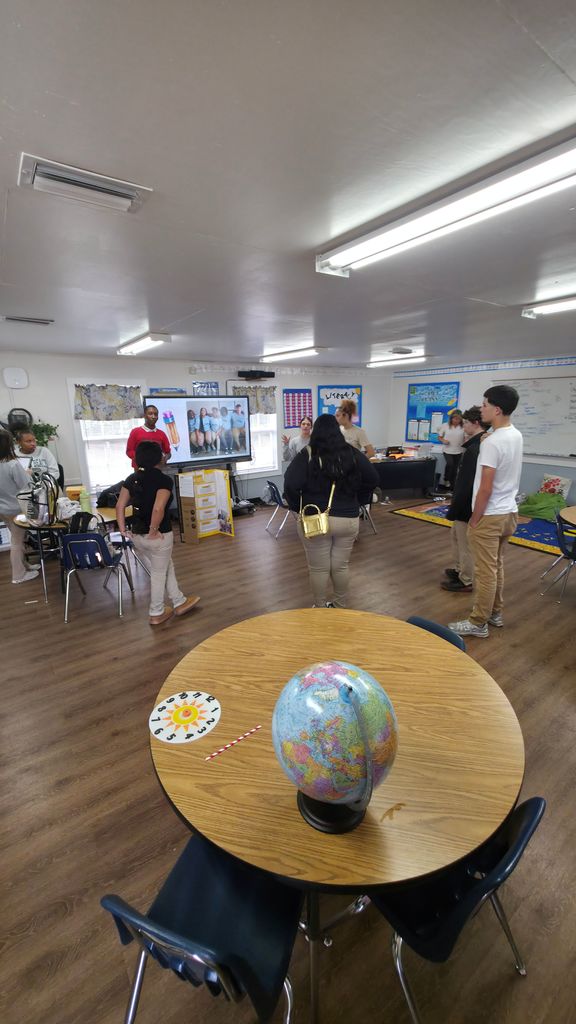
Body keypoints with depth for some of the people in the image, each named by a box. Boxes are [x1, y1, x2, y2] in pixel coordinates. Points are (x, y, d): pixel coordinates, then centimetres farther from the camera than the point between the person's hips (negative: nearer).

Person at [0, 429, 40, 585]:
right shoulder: (13, 464, -25)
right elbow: (25, 488, -20)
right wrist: (27, 474, -3)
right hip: (15, 508, -6)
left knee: (16, 538, 21)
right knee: (17, 541, 7)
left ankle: (23, 565, 34)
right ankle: (19, 574, 18)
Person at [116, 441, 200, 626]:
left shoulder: (131, 479, 5)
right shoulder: (164, 480, -15)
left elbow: (120, 506, 2)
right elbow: (158, 509, -28)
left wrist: (123, 529, 4)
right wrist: (154, 530, -17)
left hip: (137, 535, 7)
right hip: (159, 535, -6)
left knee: (166, 568, 22)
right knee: (159, 573, 12)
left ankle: (179, 603, 34)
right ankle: (156, 614, 26)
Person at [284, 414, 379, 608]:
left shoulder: (307, 455, -9)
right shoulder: (352, 453, 0)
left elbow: (290, 485, -19)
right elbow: (373, 480, 5)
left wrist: (298, 508, -4)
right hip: (348, 519, 3)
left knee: (318, 568, 11)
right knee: (341, 566, 17)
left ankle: (319, 609, 26)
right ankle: (340, 607, 33)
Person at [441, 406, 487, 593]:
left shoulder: (474, 449, -25)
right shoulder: (481, 445, 8)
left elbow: (466, 484, -26)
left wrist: (453, 509, -20)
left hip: (467, 504, -10)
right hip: (467, 502, 10)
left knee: (465, 543, 3)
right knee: (455, 535, 24)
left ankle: (465, 582, 18)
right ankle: (458, 569, 39)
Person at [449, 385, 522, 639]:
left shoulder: (491, 442, -22)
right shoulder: (516, 436, 7)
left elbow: (486, 488, -21)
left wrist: (474, 519, -12)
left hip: (490, 516, -9)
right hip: (509, 512, 9)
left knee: (485, 572, 1)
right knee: (496, 567, 20)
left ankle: (478, 623, 12)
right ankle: (495, 613, 33)